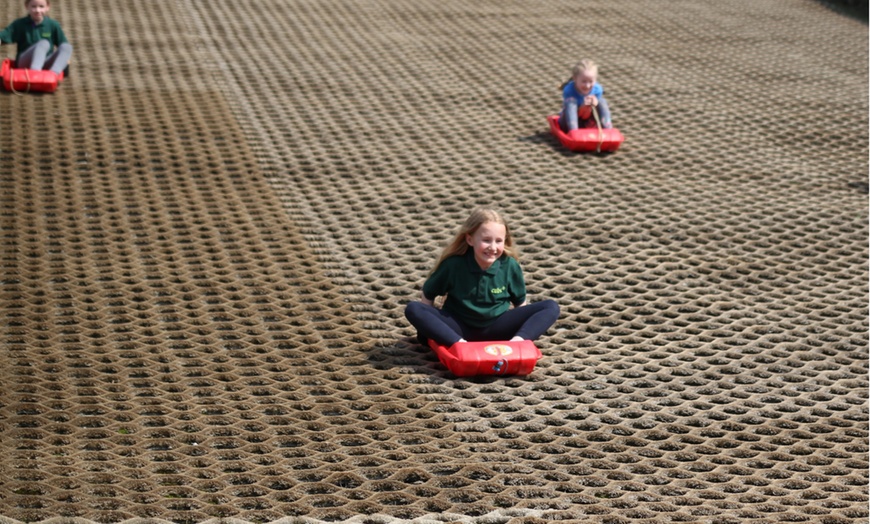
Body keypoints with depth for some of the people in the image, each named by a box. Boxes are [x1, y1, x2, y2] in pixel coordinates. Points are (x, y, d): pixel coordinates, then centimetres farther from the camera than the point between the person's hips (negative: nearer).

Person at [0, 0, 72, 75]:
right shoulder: (19, 24, 5)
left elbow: (64, 43, 9)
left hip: (46, 66, 3)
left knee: (66, 47, -22)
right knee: (44, 43, -31)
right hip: (25, 62, -3)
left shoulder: (53, 25, 8)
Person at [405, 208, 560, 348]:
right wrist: (430, 326, -10)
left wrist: (520, 335, -11)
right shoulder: (453, 264, -14)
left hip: (496, 328, 1)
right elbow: (428, 295, -1)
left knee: (551, 307, -15)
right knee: (413, 309, -26)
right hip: (459, 328, -1)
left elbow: (520, 302, 2)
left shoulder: (510, 266, -10)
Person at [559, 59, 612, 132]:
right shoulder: (568, 90, -24)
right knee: (571, 102, -30)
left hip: (589, 124, 3)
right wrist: (584, 106, -41)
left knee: (601, 101, -17)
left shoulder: (597, 89, -16)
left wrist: (594, 104, -34)